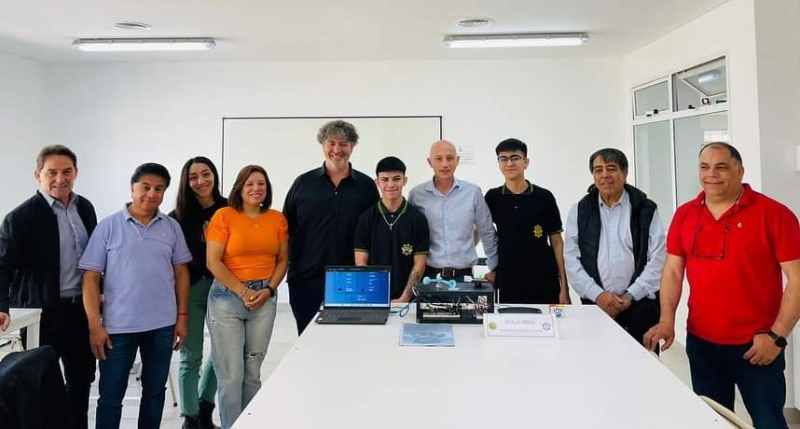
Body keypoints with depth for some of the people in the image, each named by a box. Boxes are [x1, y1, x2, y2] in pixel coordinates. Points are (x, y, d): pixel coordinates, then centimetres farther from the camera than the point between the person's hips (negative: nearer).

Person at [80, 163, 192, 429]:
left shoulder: (172, 227, 3)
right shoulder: (109, 226, -4)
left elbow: (181, 272, 8)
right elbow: (91, 278, -4)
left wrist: (182, 317, 3)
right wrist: (95, 325, -9)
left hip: (162, 325, 2)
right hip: (118, 325, -2)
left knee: (155, 391, 15)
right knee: (110, 395, 7)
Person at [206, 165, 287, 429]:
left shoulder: (278, 219, 6)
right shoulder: (224, 216, -4)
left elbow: (282, 260, 9)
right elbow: (213, 262, -8)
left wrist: (269, 290, -6)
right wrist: (243, 291, -12)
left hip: (265, 299, 3)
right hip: (227, 298, -3)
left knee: (253, 372, 10)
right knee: (231, 374, 0)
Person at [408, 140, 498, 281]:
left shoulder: (473, 192, 0)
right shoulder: (417, 194, -1)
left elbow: (488, 233, 9)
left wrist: (494, 268, 10)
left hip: (463, 275, 1)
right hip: (429, 275, 0)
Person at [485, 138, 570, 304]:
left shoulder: (544, 197, -1)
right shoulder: (492, 198, 3)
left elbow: (557, 243, 1)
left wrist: (564, 287, -2)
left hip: (544, 286, -1)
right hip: (506, 286, 1)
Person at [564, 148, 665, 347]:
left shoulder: (646, 210, 4)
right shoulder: (580, 211, 7)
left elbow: (657, 259, -2)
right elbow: (572, 260, 2)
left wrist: (630, 296, -9)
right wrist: (597, 294, -8)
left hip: (641, 305, 0)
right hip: (595, 305, 1)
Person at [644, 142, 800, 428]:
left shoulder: (773, 213, -9)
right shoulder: (684, 215, 4)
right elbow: (673, 271, 6)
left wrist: (777, 335, -15)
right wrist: (667, 321, -6)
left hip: (756, 345, -4)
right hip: (700, 342, 4)